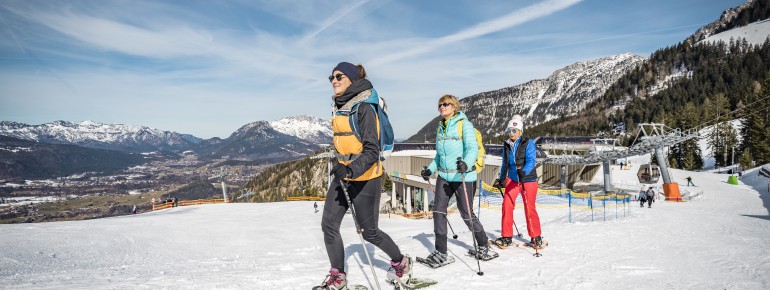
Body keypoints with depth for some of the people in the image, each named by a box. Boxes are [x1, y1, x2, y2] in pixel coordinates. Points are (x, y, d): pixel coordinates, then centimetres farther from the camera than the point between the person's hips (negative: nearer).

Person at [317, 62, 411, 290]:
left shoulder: (363, 108, -17)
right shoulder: (339, 107, 8)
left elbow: (372, 150, -23)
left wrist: (352, 170, -37)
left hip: (364, 178, -8)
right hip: (342, 175, 8)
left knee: (369, 231, 5)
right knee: (328, 225, 2)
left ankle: (401, 263, 30)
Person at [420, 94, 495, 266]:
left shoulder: (464, 124, -7)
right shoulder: (440, 127, 14)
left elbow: (473, 148, -17)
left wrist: (466, 163, -36)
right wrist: (430, 169, 15)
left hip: (462, 176, -6)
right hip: (444, 176, 6)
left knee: (466, 214, 1)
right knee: (438, 211, -5)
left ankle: (483, 246, 24)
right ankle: (441, 253, 3)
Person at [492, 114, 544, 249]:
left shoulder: (528, 143, -8)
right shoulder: (506, 145, 7)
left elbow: (531, 161, -20)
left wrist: (523, 172, -37)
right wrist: (501, 179, 17)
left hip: (528, 179, -4)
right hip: (512, 179, 4)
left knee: (530, 209, 0)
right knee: (507, 205, -8)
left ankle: (536, 237, 17)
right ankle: (507, 236, 2)